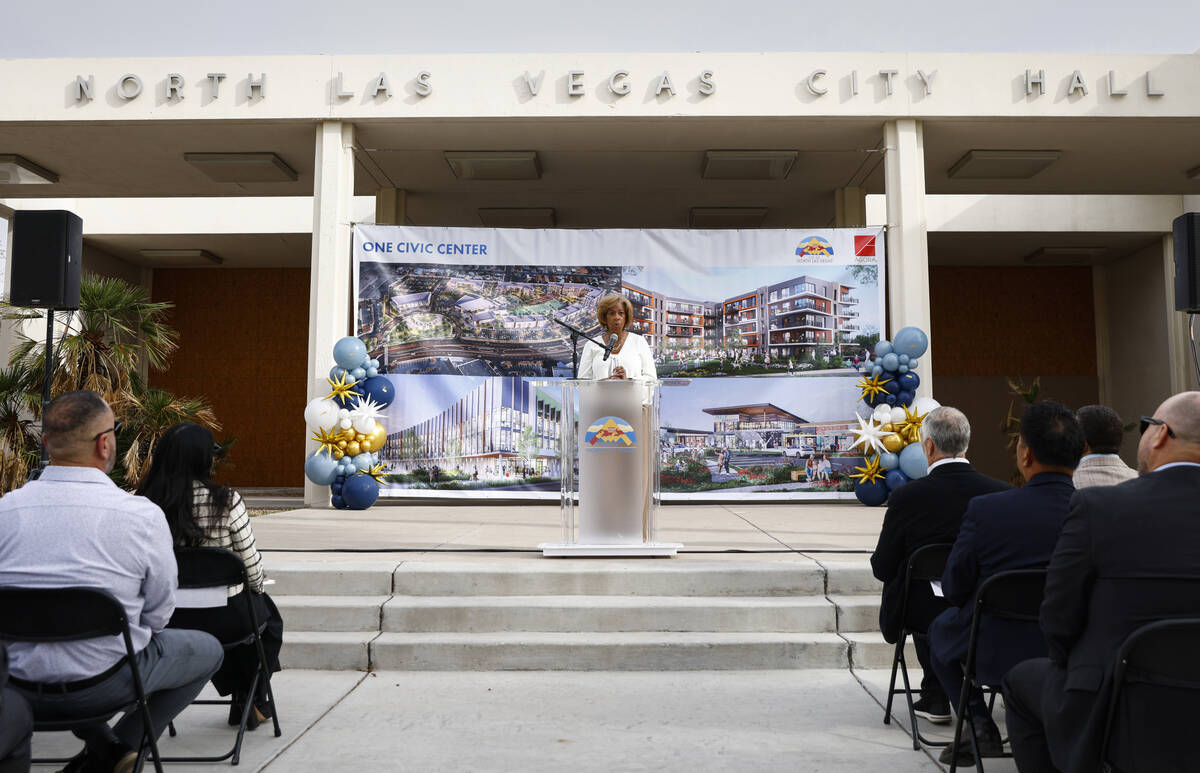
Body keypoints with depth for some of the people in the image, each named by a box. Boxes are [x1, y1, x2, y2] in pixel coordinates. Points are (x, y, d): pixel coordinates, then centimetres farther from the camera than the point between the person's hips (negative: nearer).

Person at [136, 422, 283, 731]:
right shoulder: (226, 502, -20)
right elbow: (252, 566, -12)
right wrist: (257, 586, 10)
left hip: (170, 619, 4)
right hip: (225, 617, -4)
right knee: (267, 613, 31)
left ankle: (238, 698, 44)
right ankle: (253, 702, 34)